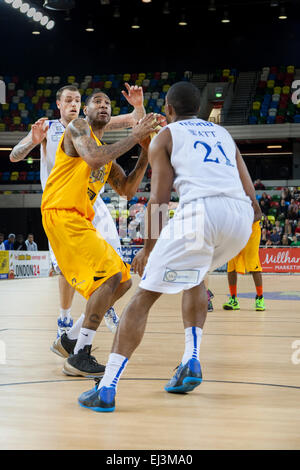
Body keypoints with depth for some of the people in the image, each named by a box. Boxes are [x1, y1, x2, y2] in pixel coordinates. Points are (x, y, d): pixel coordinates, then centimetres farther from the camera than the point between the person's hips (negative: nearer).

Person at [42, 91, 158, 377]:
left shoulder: (107, 153, 25)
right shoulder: (78, 127, 0)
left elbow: (127, 190, 18)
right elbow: (93, 158, -20)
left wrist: (145, 153, 10)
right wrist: (134, 137, -13)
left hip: (81, 221, 9)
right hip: (61, 214, -9)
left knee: (122, 281, 10)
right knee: (109, 275, -20)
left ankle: (69, 340, 17)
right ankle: (79, 358, -17)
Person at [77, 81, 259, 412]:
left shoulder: (164, 137, 18)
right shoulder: (223, 134, 31)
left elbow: (158, 200, 7)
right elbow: (251, 198, 24)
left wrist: (148, 248, 17)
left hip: (201, 209, -5)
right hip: (241, 214, 5)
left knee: (145, 295, 3)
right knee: (195, 274, 33)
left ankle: (106, 388, -5)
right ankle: (191, 361, 19)